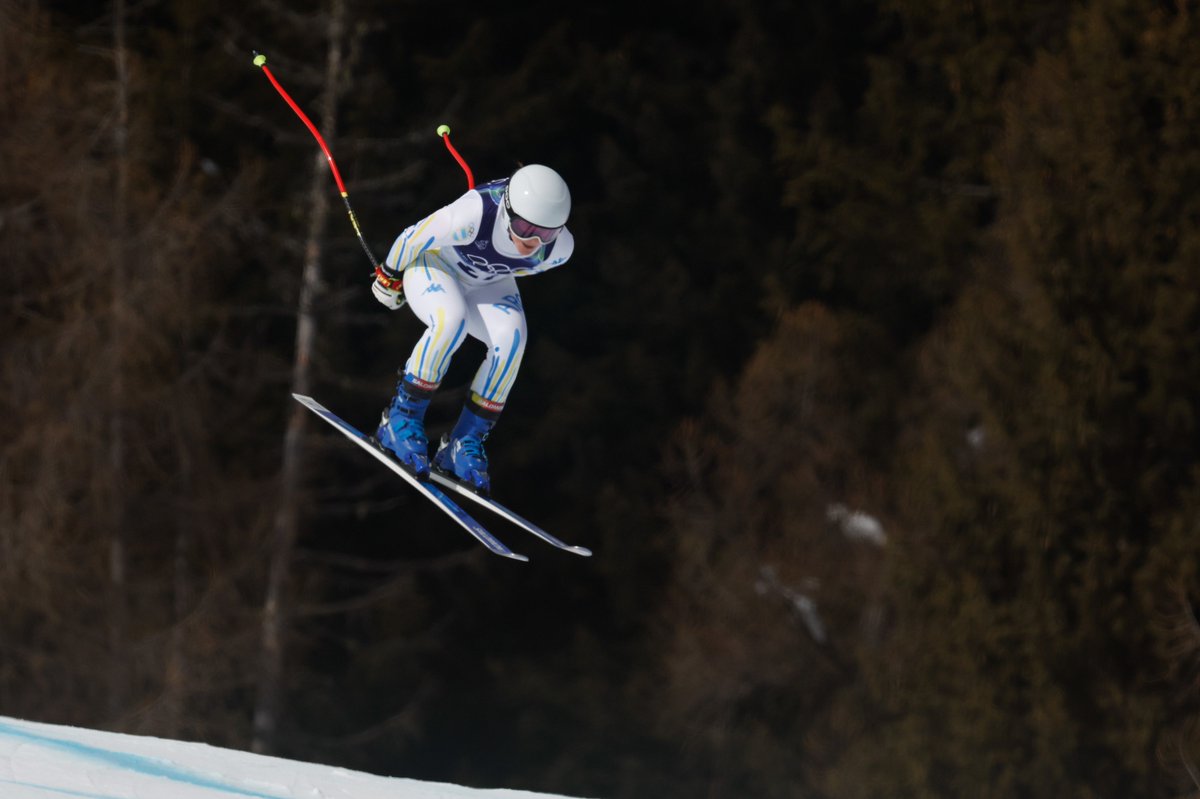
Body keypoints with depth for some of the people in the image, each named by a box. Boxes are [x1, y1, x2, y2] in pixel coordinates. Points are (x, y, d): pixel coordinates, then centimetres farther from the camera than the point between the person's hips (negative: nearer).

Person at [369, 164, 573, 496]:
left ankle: (466, 441, -14)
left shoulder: (560, 247, -26)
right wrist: (389, 275, -4)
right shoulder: (474, 215, -41)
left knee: (511, 339, -26)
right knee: (451, 320, -36)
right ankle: (401, 419, -20)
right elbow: (413, 238, -22)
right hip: (433, 265, -4)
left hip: (488, 284, 4)